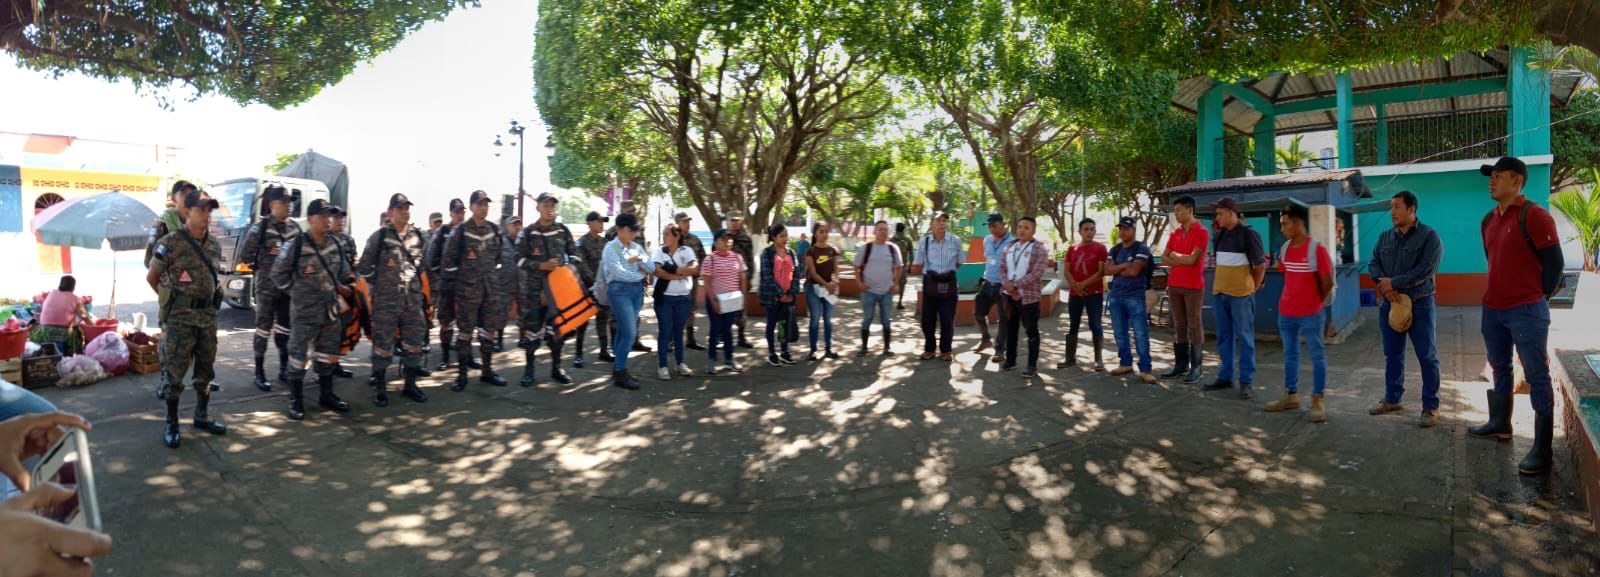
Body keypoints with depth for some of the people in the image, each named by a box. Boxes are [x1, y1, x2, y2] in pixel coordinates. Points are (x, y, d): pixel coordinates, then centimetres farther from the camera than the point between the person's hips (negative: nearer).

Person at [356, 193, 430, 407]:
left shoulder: (417, 236, 7)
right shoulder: (379, 237, -7)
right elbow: (363, 267, -2)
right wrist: (377, 285, 1)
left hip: (413, 299, 5)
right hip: (386, 301, -5)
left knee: (414, 342, 8)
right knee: (383, 344, 2)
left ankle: (410, 385, 22)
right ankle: (380, 388, 14)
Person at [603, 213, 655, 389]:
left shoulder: (637, 247, 13)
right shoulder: (611, 247, -6)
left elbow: (652, 268, 8)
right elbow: (619, 273, -16)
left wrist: (641, 258, -8)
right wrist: (641, 273, -4)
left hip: (637, 289, 6)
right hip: (620, 290, -6)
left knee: (624, 331, 10)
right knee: (629, 332, -11)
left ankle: (618, 368, 18)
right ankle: (620, 373, -3)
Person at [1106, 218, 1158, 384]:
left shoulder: (1141, 249, -6)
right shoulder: (1114, 250, 13)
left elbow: (1134, 271, -17)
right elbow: (1107, 270, 0)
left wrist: (1116, 269, -3)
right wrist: (1125, 265, -10)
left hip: (1135, 297, -6)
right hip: (1116, 296, 6)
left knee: (1141, 334, -7)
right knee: (1119, 333, 11)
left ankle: (1145, 370, -5)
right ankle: (1125, 363, 23)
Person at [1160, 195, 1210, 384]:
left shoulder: (1201, 232, -8)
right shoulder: (1175, 233, 13)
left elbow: (1193, 259, -16)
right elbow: (1164, 259, 8)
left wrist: (1175, 255, -2)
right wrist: (1182, 260, -8)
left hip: (1193, 286, -7)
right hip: (1174, 285, 7)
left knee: (1194, 326, -2)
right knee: (1179, 326, 10)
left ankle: (1196, 368, 1)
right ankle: (1181, 364, 16)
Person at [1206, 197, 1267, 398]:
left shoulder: (1248, 234, -9)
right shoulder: (1220, 234, 9)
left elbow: (1261, 265, -6)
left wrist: (1253, 288, -2)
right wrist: (1217, 285, 13)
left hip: (1240, 294, -7)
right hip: (1219, 293, 7)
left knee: (1245, 338, 0)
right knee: (1223, 337, 12)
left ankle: (1247, 381, 4)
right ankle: (1225, 377, 21)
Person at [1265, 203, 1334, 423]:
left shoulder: (1316, 249, -13)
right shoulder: (1284, 249, 5)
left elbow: (1327, 282, -8)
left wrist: (1316, 303, 2)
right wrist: (1292, 300, 13)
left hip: (1310, 314, -6)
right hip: (1286, 312, 7)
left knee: (1317, 356, 2)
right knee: (1290, 354, 13)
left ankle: (1317, 401, 6)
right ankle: (1291, 396, 24)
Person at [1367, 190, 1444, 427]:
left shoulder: (1429, 236, -8)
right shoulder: (1384, 237, 9)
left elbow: (1426, 269, -17)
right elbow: (1373, 265, 5)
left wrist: (1393, 282, -16)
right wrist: (1386, 288, -12)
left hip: (1420, 305, -5)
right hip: (1389, 304, 5)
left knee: (1427, 357, 0)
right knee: (1392, 356, 13)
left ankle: (1431, 407, 6)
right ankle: (1392, 399, 24)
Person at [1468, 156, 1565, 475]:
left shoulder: (1535, 216, -11)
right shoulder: (1488, 221, 12)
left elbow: (1554, 264, -9)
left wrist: (1536, 299, 1)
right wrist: (1499, 294, 18)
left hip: (1526, 312, -8)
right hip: (1492, 309, 8)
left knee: (1537, 377, -4)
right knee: (1500, 368, 18)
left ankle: (1542, 449, -2)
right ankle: (1500, 423, 32)